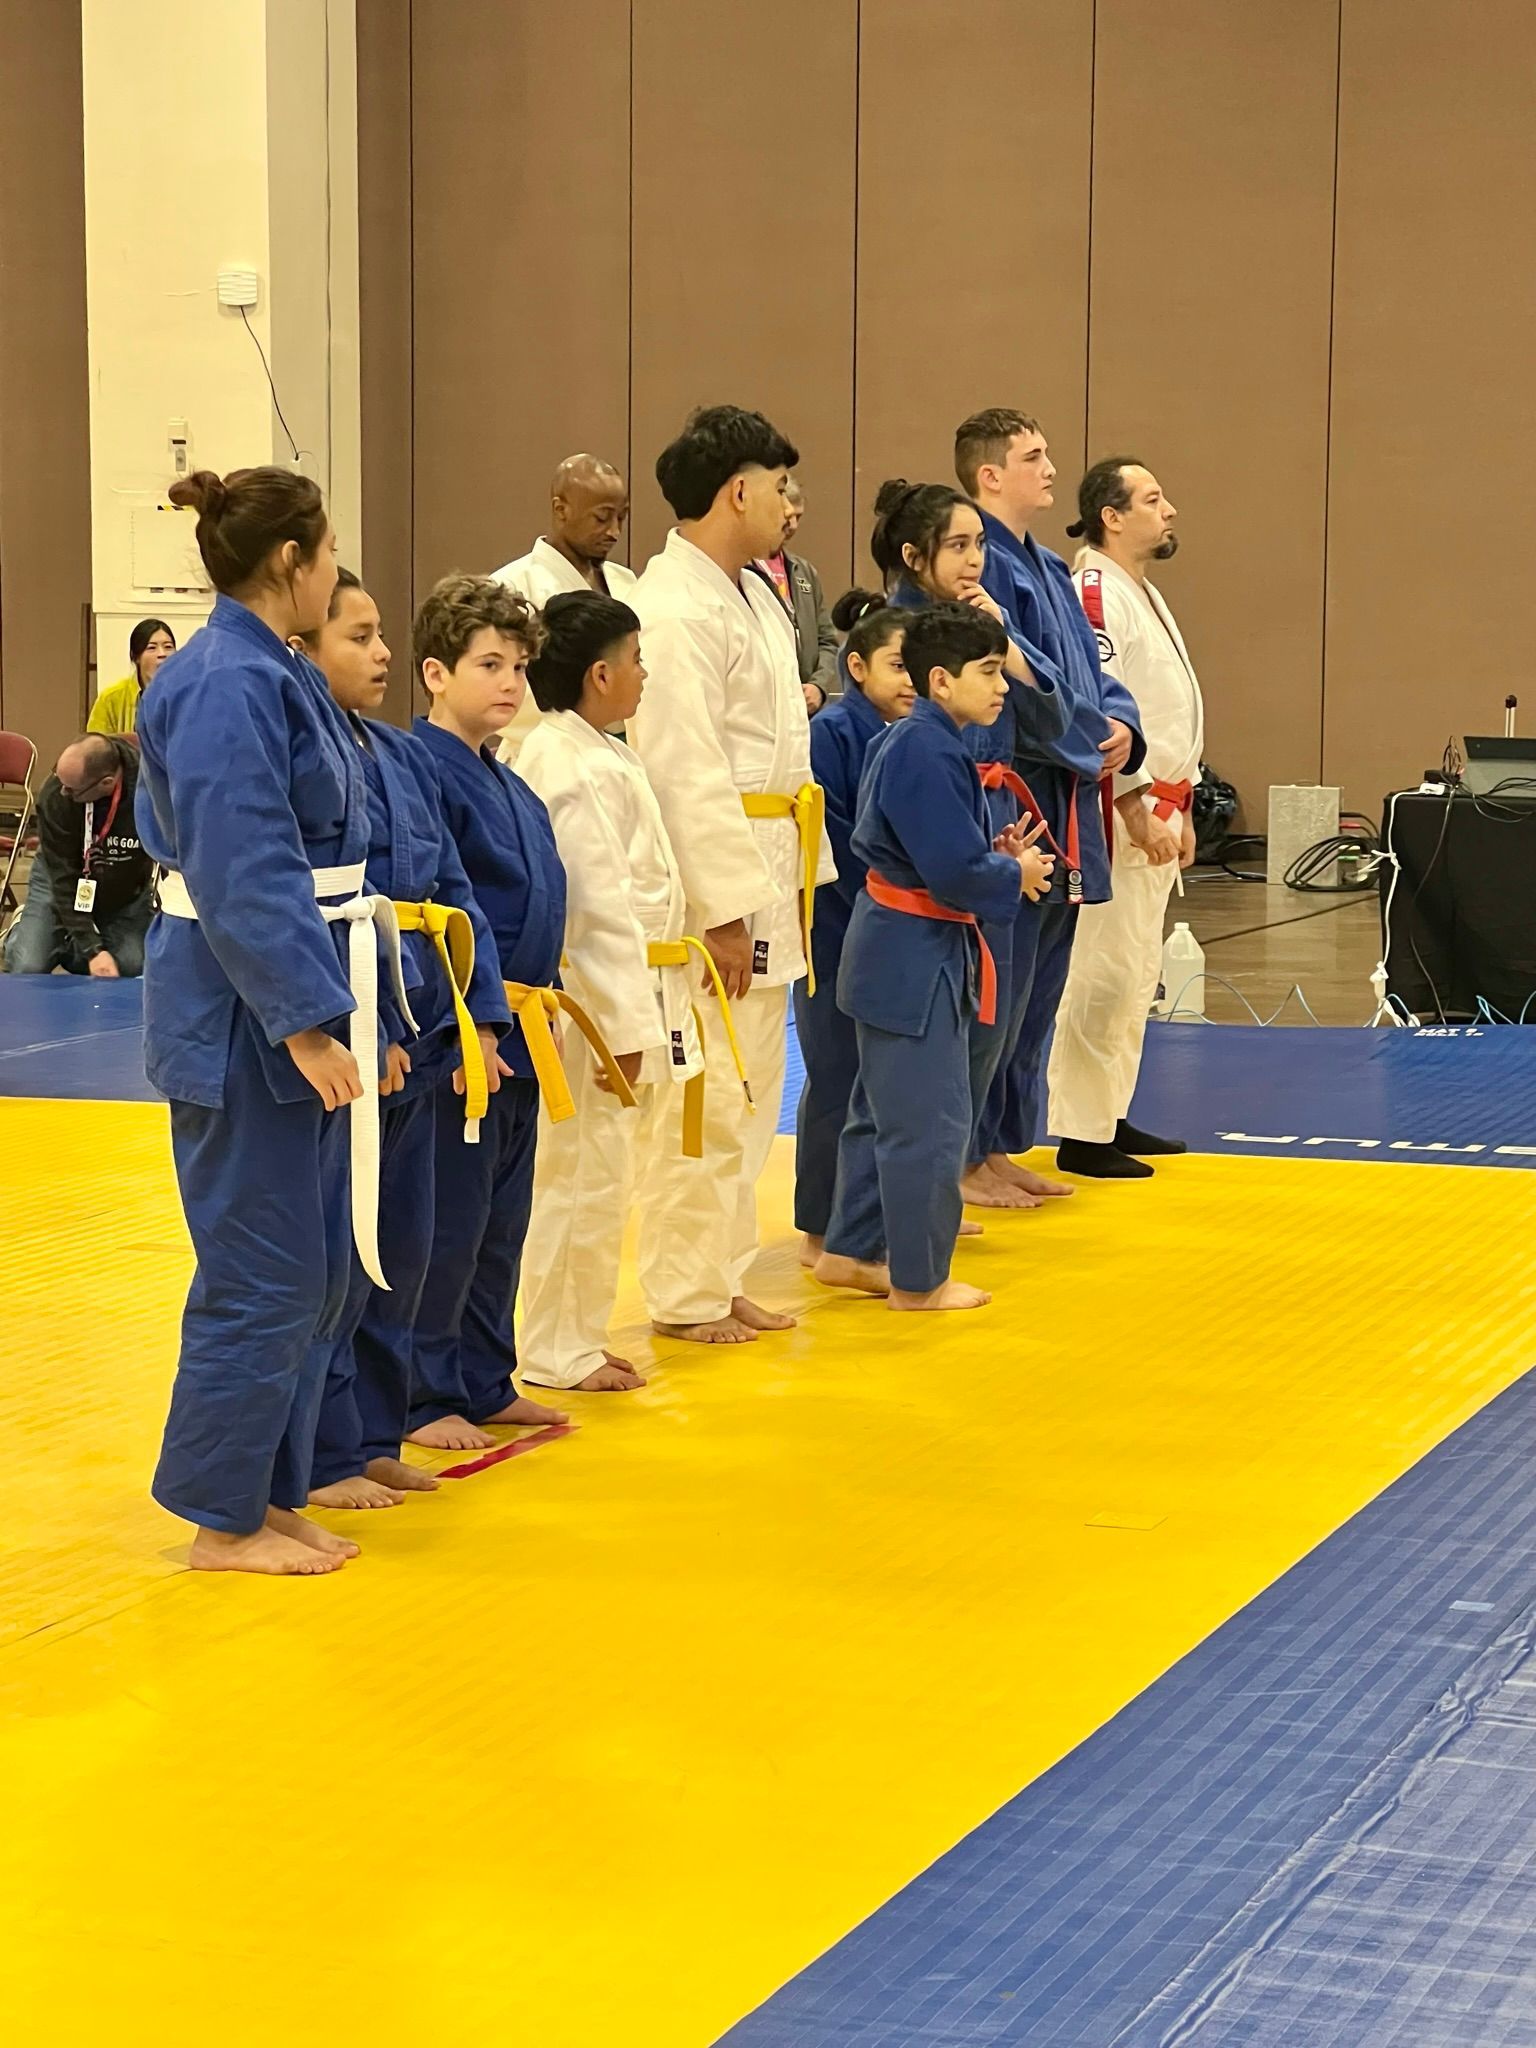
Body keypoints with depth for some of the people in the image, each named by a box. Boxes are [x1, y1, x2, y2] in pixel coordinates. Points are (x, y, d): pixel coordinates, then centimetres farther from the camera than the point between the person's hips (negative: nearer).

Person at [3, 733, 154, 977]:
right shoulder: (55, 795, -31)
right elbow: (63, 878, -26)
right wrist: (92, 949, -31)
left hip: (127, 890, 1)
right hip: (62, 881, -1)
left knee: (135, 970, -15)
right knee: (27, 969, -17)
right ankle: (19, 934, 19)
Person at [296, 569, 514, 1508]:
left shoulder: (404, 756, 13)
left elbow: (453, 894, 15)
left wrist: (479, 1017, 7)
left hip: (418, 1032, 9)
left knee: (404, 1250, 15)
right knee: (335, 1255, -2)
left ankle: (374, 1436, 26)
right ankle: (321, 1457, 9)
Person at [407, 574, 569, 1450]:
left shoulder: (509, 787, 14)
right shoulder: (425, 775, -15)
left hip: (515, 1039, 9)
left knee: (500, 1223, 16)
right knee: (444, 1226, -1)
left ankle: (484, 1383, 27)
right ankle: (424, 1399, 10)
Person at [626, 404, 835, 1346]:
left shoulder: (754, 593, 16)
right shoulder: (676, 607, -17)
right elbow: (685, 771, -22)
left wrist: (805, 874, 16)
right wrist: (726, 907, -23)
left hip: (766, 873, 10)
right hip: (712, 880, -10)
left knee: (751, 1095, 16)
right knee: (707, 1102, -5)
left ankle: (725, 1278, 25)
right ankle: (687, 1295, 3)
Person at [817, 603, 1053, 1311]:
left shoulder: (916, 742, 10)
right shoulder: (929, 755, -22)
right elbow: (955, 871, -26)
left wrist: (997, 853, 6)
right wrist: (1015, 873, -9)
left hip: (898, 951, 11)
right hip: (915, 955, -11)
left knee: (883, 1111, 20)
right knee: (929, 1123, -2)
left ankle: (850, 1252, 30)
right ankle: (918, 1279, 8)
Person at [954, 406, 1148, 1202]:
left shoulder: (1048, 569, 16)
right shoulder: (979, 568, -14)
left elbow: (1088, 672, 18)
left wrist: (1120, 725, -2)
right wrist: (1087, 742, -14)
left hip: (1062, 808, 10)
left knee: (1036, 991, 15)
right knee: (995, 993, -4)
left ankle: (1005, 1148, 24)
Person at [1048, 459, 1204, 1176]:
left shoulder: (1143, 594, 18)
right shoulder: (1095, 593, -15)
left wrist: (1180, 810, 22)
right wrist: (1137, 805, -23)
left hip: (1154, 810, 11)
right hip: (1118, 813, -11)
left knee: (1134, 972, 16)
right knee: (1104, 971, -9)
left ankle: (1110, 1115, 24)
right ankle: (1082, 1134, -5)